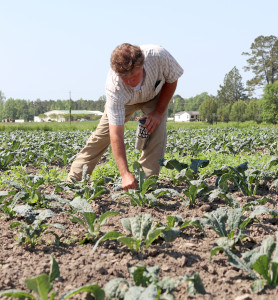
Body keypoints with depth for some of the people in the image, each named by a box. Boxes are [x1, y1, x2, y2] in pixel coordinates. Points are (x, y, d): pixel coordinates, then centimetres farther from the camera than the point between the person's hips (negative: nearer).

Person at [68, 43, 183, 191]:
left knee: (157, 130, -24)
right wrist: (125, 173, -51)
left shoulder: (159, 55, -42)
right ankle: (74, 179, 9)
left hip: (155, 95, 1)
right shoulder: (114, 87, -43)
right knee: (102, 134, -6)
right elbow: (116, 134, -43)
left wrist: (159, 112, -24)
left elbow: (172, 80, -17)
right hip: (123, 101, -1)